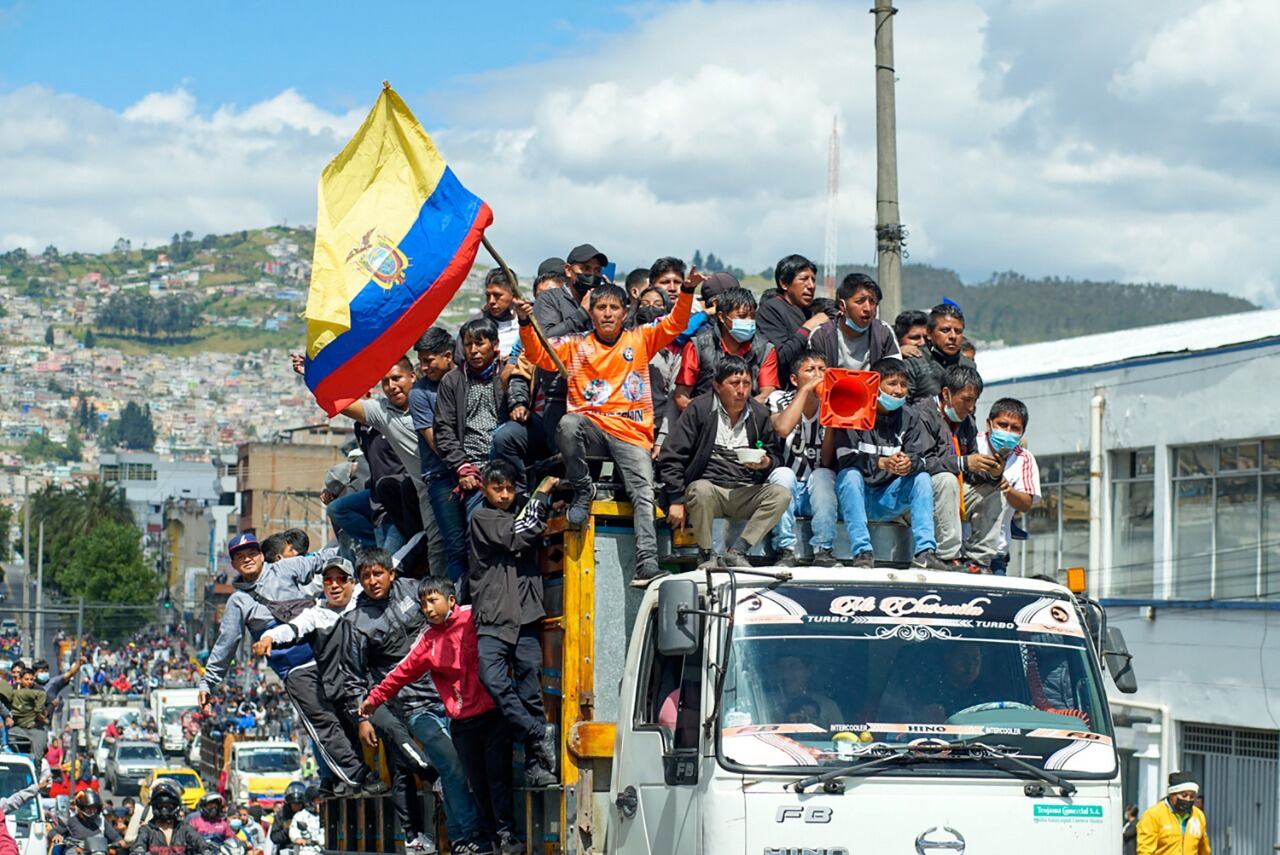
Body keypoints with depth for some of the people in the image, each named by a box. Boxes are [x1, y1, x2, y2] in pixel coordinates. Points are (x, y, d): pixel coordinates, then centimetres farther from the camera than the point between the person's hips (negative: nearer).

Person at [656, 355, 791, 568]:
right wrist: (676, 500, -11)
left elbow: (775, 453, 24)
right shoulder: (699, 409, 0)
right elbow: (671, 457, -4)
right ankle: (706, 557, -20)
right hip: (708, 485, -4)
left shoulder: (759, 413, 12)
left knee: (782, 493, -22)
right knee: (701, 489, -38)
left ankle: (736, 552, -22)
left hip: (745, 493, 4)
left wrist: (766, 463, -2)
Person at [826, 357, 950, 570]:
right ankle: (862, 551, -38)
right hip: (858, 496, -3)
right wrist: (882, 463, -35)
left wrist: (910, 463, -30)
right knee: (851, 475, -33)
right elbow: (846, 458, -19)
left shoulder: (908, 417, 6)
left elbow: (920, 457, -4)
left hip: (888, 500, 4)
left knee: (922, 478, -18)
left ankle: (925, 552, -27)